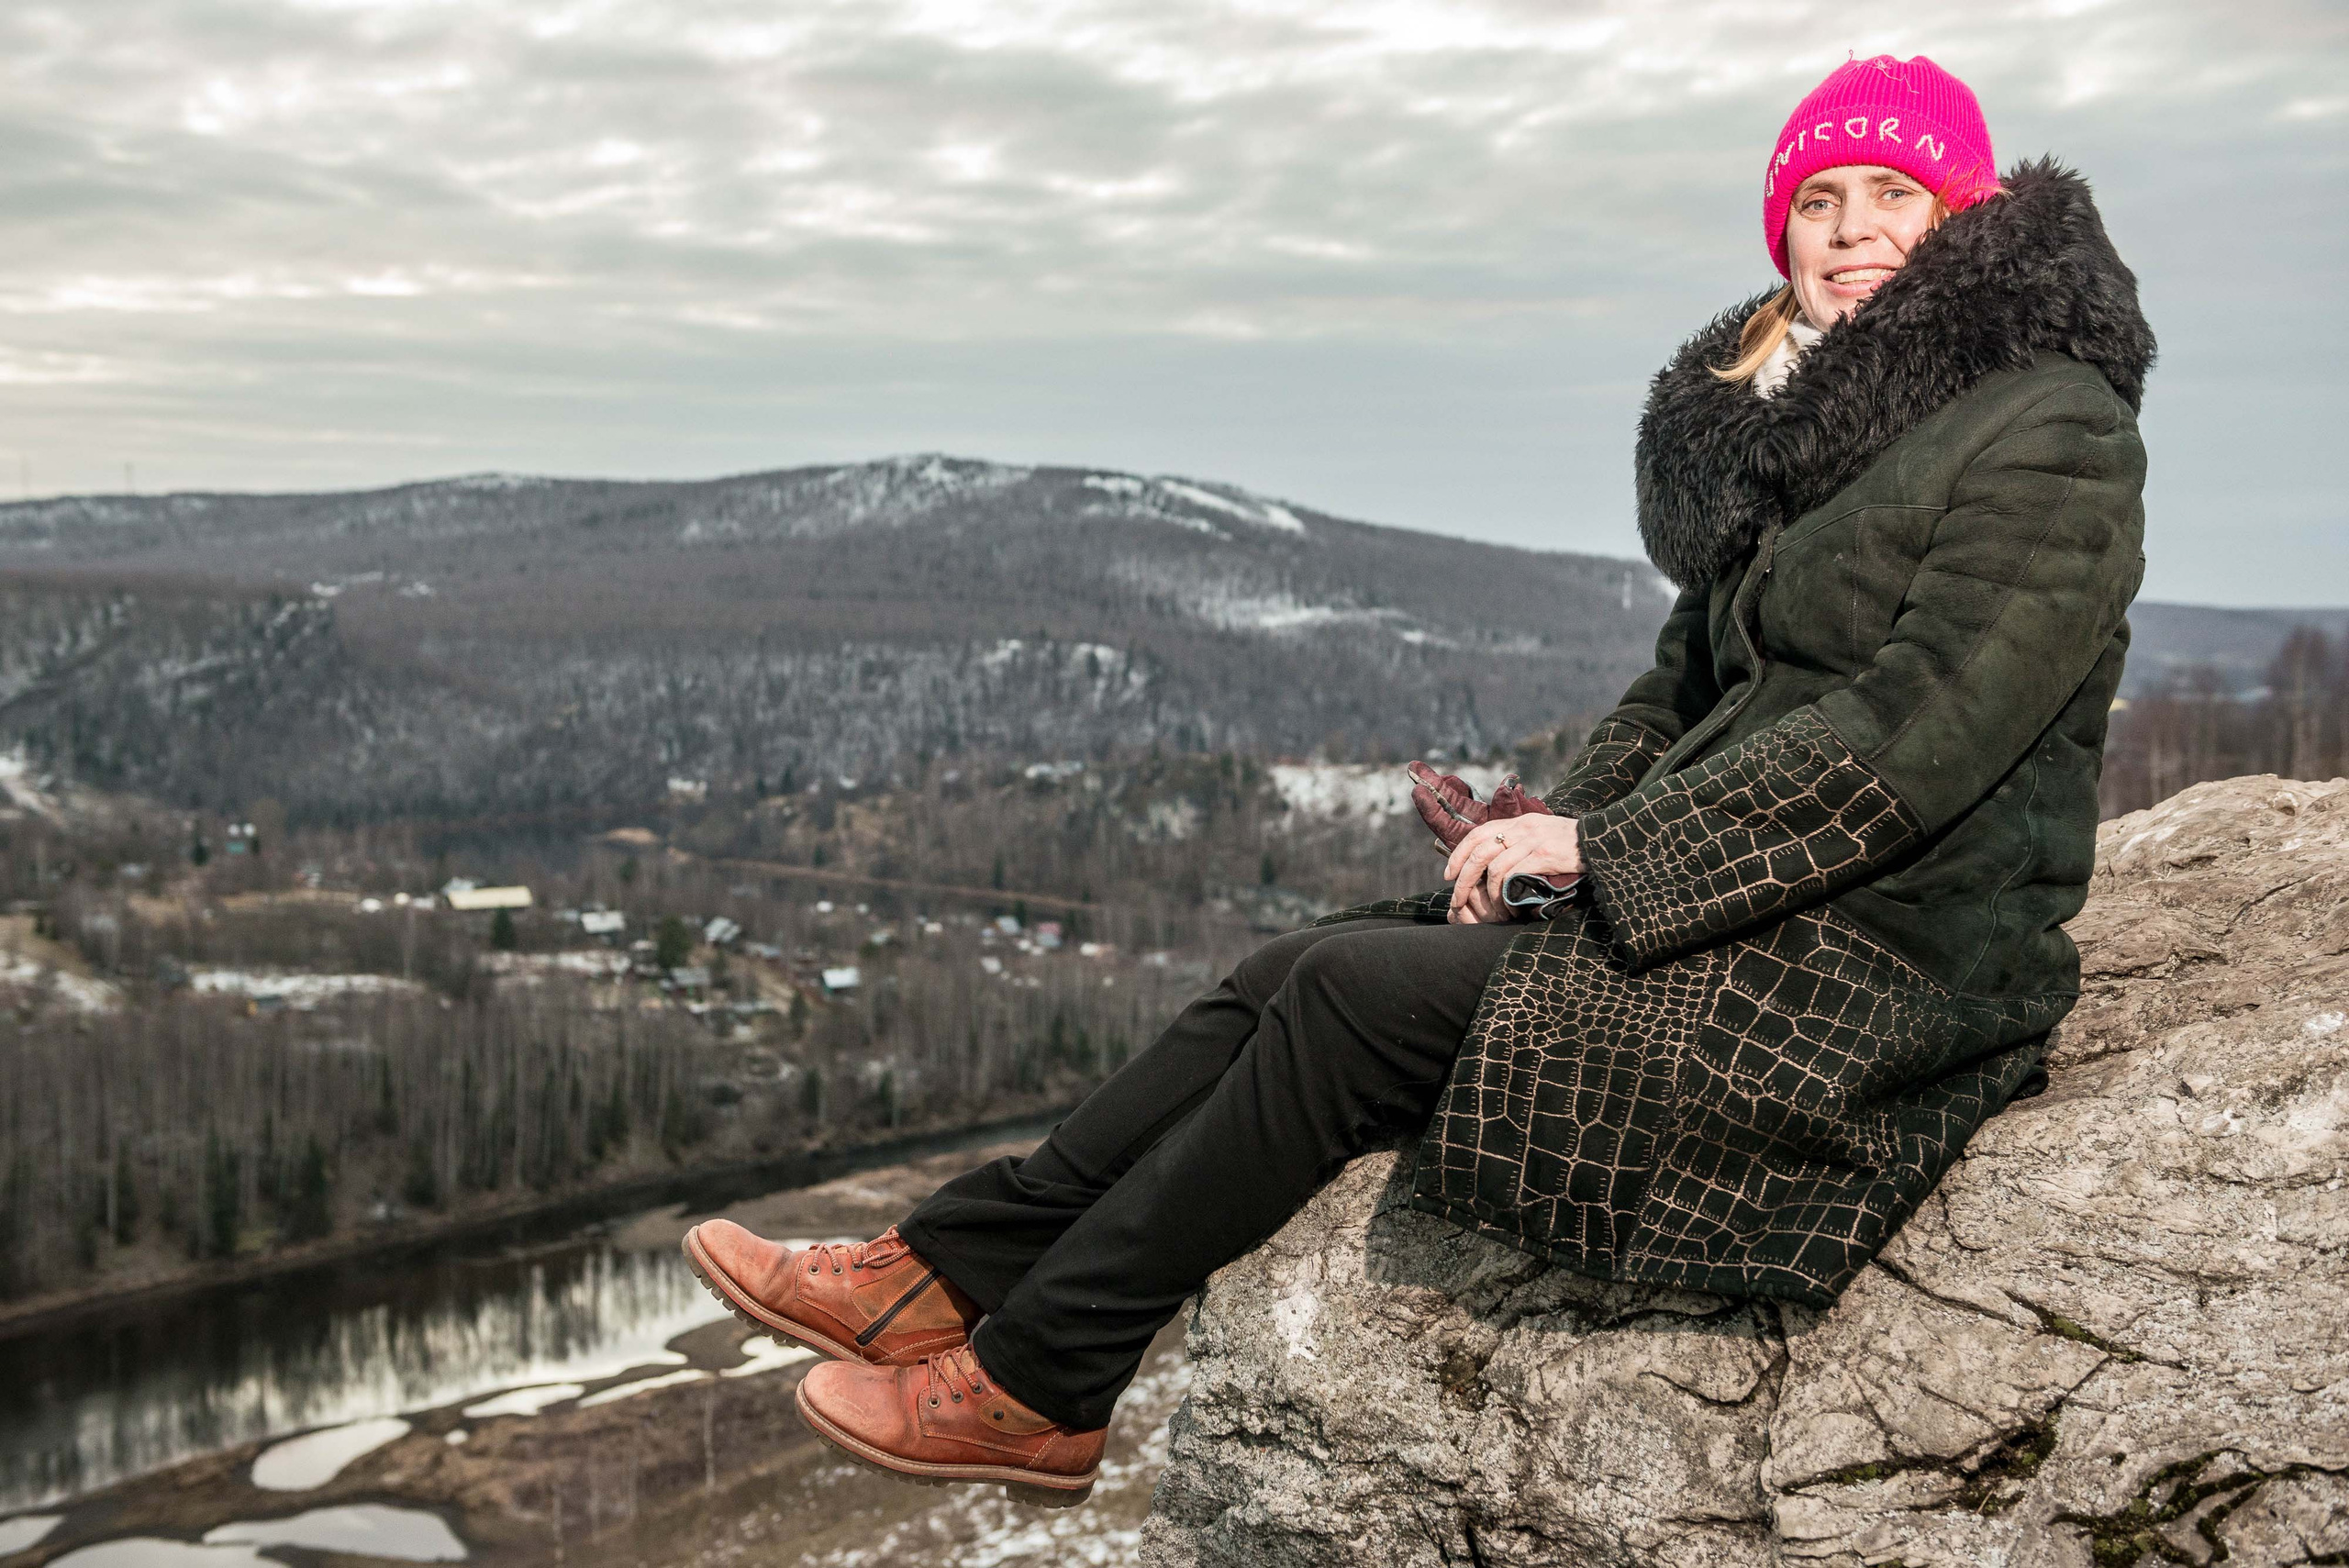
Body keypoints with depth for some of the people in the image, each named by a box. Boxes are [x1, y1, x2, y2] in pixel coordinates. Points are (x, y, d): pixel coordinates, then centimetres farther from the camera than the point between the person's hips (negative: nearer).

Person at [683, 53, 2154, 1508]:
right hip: (1757, 900, 8)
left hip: (1871, 979, -8)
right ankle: (951, 1270, 0)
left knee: (1360, 997, -18)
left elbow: (1910, 743, -20)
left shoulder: (2054, 440, -11)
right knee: (1296, 969, -5)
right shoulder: (1785, 413, 14)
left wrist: (1603, 846, -20)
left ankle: (1040, 1386, -6)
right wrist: (1565, 824, 0)